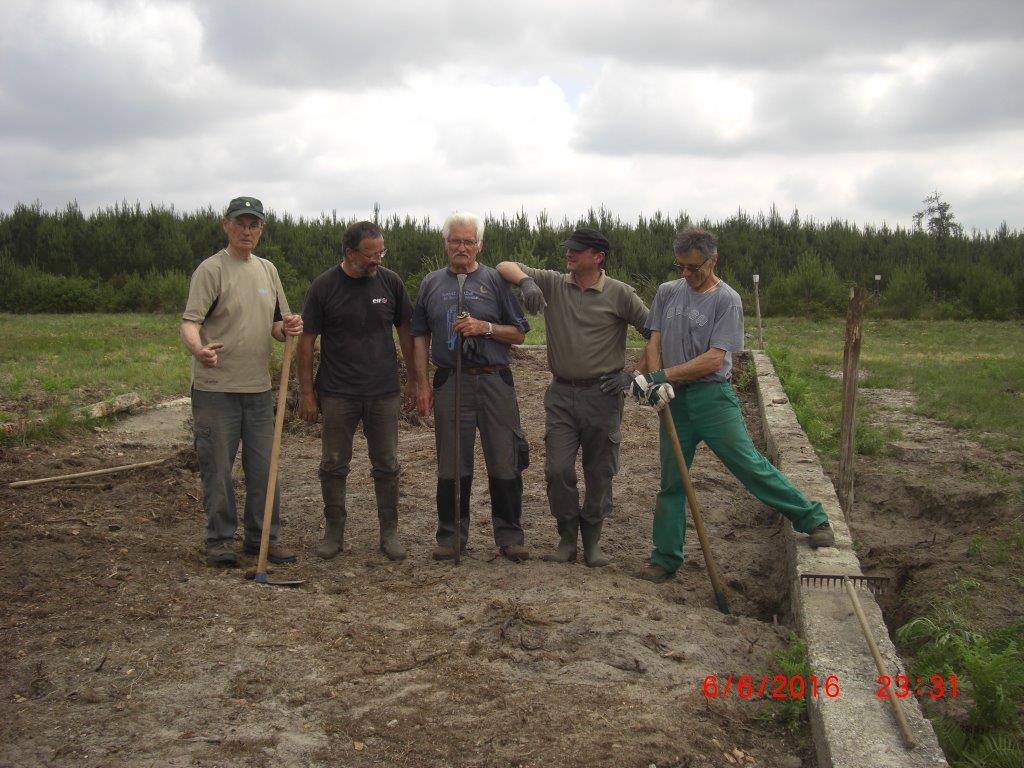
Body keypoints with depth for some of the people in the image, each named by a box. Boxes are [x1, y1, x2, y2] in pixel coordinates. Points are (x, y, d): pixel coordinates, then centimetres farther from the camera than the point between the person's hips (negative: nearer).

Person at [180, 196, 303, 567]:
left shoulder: (268, 269, 13)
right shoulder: (211, 269, -8)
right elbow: (189, 321, -17)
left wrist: (287, 328, -6)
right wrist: (198, 348, -39)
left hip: (259, 387, 6)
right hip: (216, 388, -6)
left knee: (264, 467, 10)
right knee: (217, 467, 3)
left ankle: (262, 537, 22)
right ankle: (220, 539, 15)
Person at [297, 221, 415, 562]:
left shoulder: (390, 282, 1)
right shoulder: (323, 287, -5)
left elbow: (406, 331, 10)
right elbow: (307, 341, -2)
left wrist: (413, 379, 8)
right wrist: (306, 392, -3)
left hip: (384, 392, 2)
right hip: (337, 393, -1)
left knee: (386, 466, 7)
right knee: (333, 465, 6)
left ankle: (389, 532, 19)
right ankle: (334, 530, 21)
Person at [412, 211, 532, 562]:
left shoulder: (496, 280, 5)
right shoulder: (432, 283, 11)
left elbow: (518, 334, 5)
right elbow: (420, 336, 12)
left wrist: (485, 327, -12)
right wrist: (422, 383, 5)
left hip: (494, 381, -1)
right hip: (449, 383, 1)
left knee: (504, 464, 1)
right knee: (452, 465, 6)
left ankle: (510, 536, 13)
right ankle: (451, 536, 18)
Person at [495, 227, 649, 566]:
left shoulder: (620, 294, -4)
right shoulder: (552, 283, 3)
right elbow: (506, 267, 1)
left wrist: (634, 374, -6)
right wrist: (526, 280, -21)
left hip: (602, 393, -2)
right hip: (561, 392, 2)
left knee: (600, 473, 7)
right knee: (557, 469, 0)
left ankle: (592, 539, 23)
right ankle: (567, 536, 18)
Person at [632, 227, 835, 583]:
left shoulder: (727, 300, -8)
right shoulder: (667, 292, 8)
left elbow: (713, 359, -15)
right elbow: (655, 342, 6)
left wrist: (664, 374, -19)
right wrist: (654, 382, -12)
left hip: (712, 397, -4)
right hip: (674, 399, 4)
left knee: (750, 465, -5)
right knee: (671, 482, 9)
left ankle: (812, 518, 10)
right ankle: (665, 559, 18)